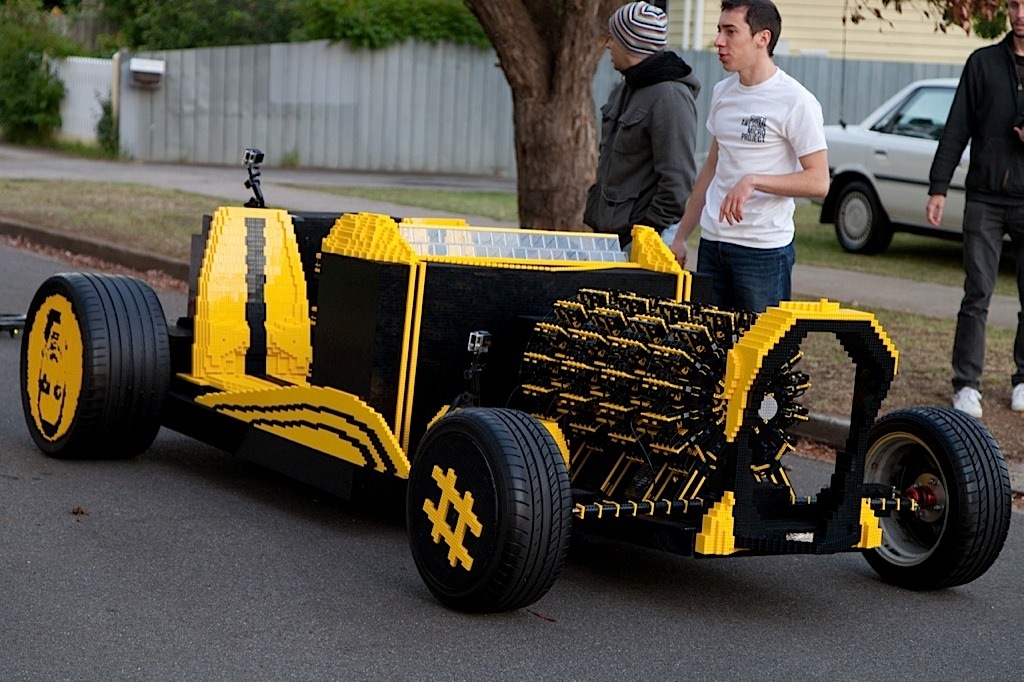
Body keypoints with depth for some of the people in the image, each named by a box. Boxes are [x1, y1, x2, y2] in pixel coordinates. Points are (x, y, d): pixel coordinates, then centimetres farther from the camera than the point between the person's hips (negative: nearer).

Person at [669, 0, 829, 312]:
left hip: (765, 250, -7)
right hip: (712, 241, 7)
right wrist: (681, 236, 18)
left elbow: (818, 181, -13)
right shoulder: (723, 92, 12)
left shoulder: (796, 102, -11)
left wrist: (754, 181, -24)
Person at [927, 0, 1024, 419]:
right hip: (985, 199, 0)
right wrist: (938, 188, 1)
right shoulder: (983, 62, 5)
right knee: (977, 295, -1)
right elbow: (956, 130, 5)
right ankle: (967, 383, 3)